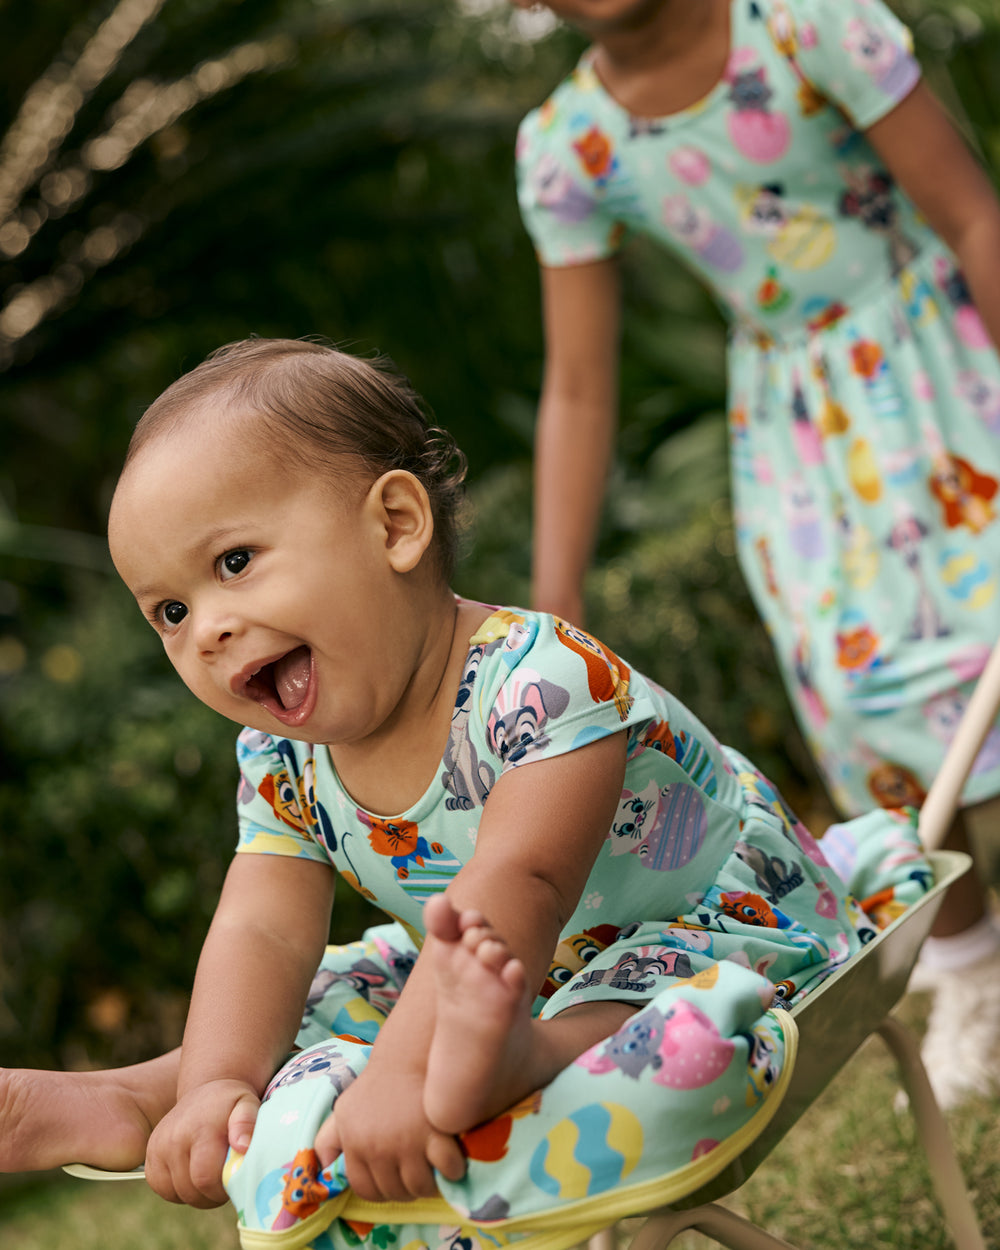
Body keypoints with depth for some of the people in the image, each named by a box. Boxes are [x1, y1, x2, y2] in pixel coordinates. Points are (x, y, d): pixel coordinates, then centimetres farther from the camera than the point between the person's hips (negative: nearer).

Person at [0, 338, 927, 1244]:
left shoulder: (540, 680, -31)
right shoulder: (281, 763, -6)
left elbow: (514, 893, -41)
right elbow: (262, 934, -11)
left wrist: (400, 1074, -50)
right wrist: (213, 1083, -29)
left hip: (712, 924, -8)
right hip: (499, 979, 8)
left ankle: (499, 1063, -60)